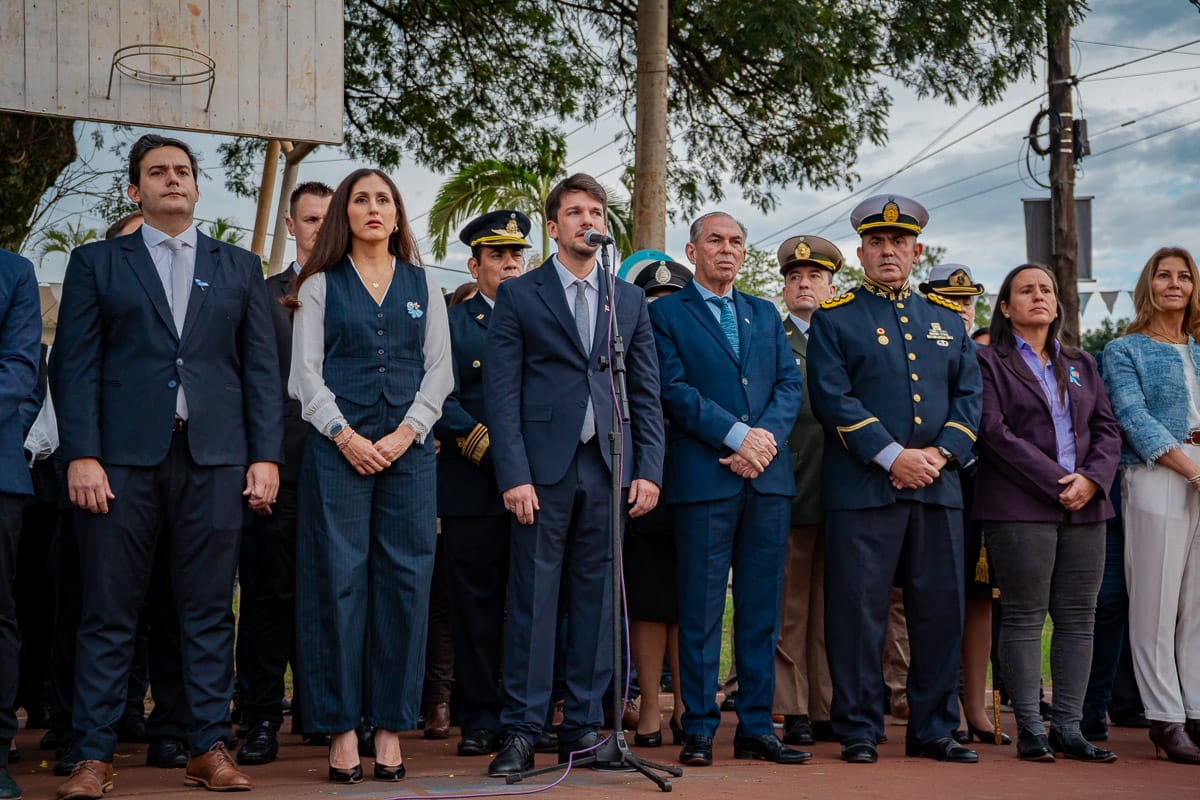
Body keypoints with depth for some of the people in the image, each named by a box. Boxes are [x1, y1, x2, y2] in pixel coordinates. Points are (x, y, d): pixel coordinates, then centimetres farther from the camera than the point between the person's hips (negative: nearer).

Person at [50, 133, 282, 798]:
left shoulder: (239, 268, 16)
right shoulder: (96, 263, 11)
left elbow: (261, 369, 11)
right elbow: (74, 366, 3)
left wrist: (266, 455, 1)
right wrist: (81, 455, -8)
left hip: (215, 459, 2)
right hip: (123, 457, -1)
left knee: (209, 612, 3)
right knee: (109, 613, -1)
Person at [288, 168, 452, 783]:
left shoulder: (422, 284, 13)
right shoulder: (320, 285, 8)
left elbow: (438, 370, 8)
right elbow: (305, 373, 2)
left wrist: (406, 433, -6)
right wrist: (345, 435, -11)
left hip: (408, 449, 2)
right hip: (338, 449, -2)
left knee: (404, 584, -1)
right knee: (338, 583, -3)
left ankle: (390, 727, 7)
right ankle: (341, 730, 3)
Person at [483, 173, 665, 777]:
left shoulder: (629, 300, 15)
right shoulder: (518, 296, 5)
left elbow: (647, 391, 13)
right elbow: (501, 390, -1)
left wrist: (648, 470, 2)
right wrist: (513, 475, -10)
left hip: (609, 470, 3)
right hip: (543, 468, -3)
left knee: (596, 601, 5)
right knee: (532, 599, -3)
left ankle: (582, 726, 13)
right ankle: (520, 733, 2)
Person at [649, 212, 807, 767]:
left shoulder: (766, 315, 20)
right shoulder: (666, 313, 6)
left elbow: (790, 384, 11)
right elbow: (674, 388, -6)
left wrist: (766, 438, -8)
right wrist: (736, 436, -14)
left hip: (768, 474, 5)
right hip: (703, 475, -4)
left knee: (761, 607, 5)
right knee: (701, 609, -3)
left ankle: (756, 728, 10)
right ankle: (699, 729, 3)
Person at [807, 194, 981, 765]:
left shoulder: (947, 320, 18)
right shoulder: (834, 319, 5)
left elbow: (969, 395, 11)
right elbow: (833, 398, -7)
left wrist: (939, 452, -7)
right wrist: (892, 457, -15)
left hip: (937, 486, 4)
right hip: (862, 488, -4)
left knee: (941, 609, 5)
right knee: (859, 610, -4)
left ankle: (933, 729, 15)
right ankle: (858, 731, 5)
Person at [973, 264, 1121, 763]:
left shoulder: (1081, 364, 20)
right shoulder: (990, 362, 3)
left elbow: (1108, 430, 13)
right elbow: (995, 432, -8)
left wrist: (1091, 478, -7)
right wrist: (1057, 483, -13)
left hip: (1085, 507, 5)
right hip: (1021, 507, -5)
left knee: (1078, 619, 2)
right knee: (1024, 618, -4)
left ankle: (1069, 727, 7)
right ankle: (1030, 729, 1)